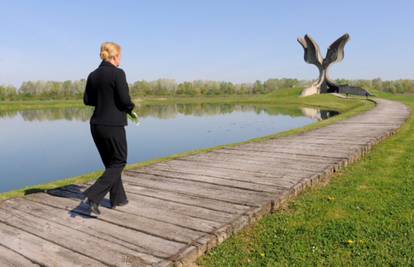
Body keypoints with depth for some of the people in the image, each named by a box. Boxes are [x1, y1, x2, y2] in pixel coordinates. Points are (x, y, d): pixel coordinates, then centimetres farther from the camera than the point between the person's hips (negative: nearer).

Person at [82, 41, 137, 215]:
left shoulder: (93, 75, 8)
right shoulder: (118, 73, -12)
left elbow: (87, 100, 11)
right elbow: (124, 100, -16)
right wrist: (131, 110, 4)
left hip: (96, 124, 7)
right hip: (113, 125, -7)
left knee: (110, 162, 18)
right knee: (119, 162, 7)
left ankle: (117, 198, 26)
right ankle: (93, 196, -5)